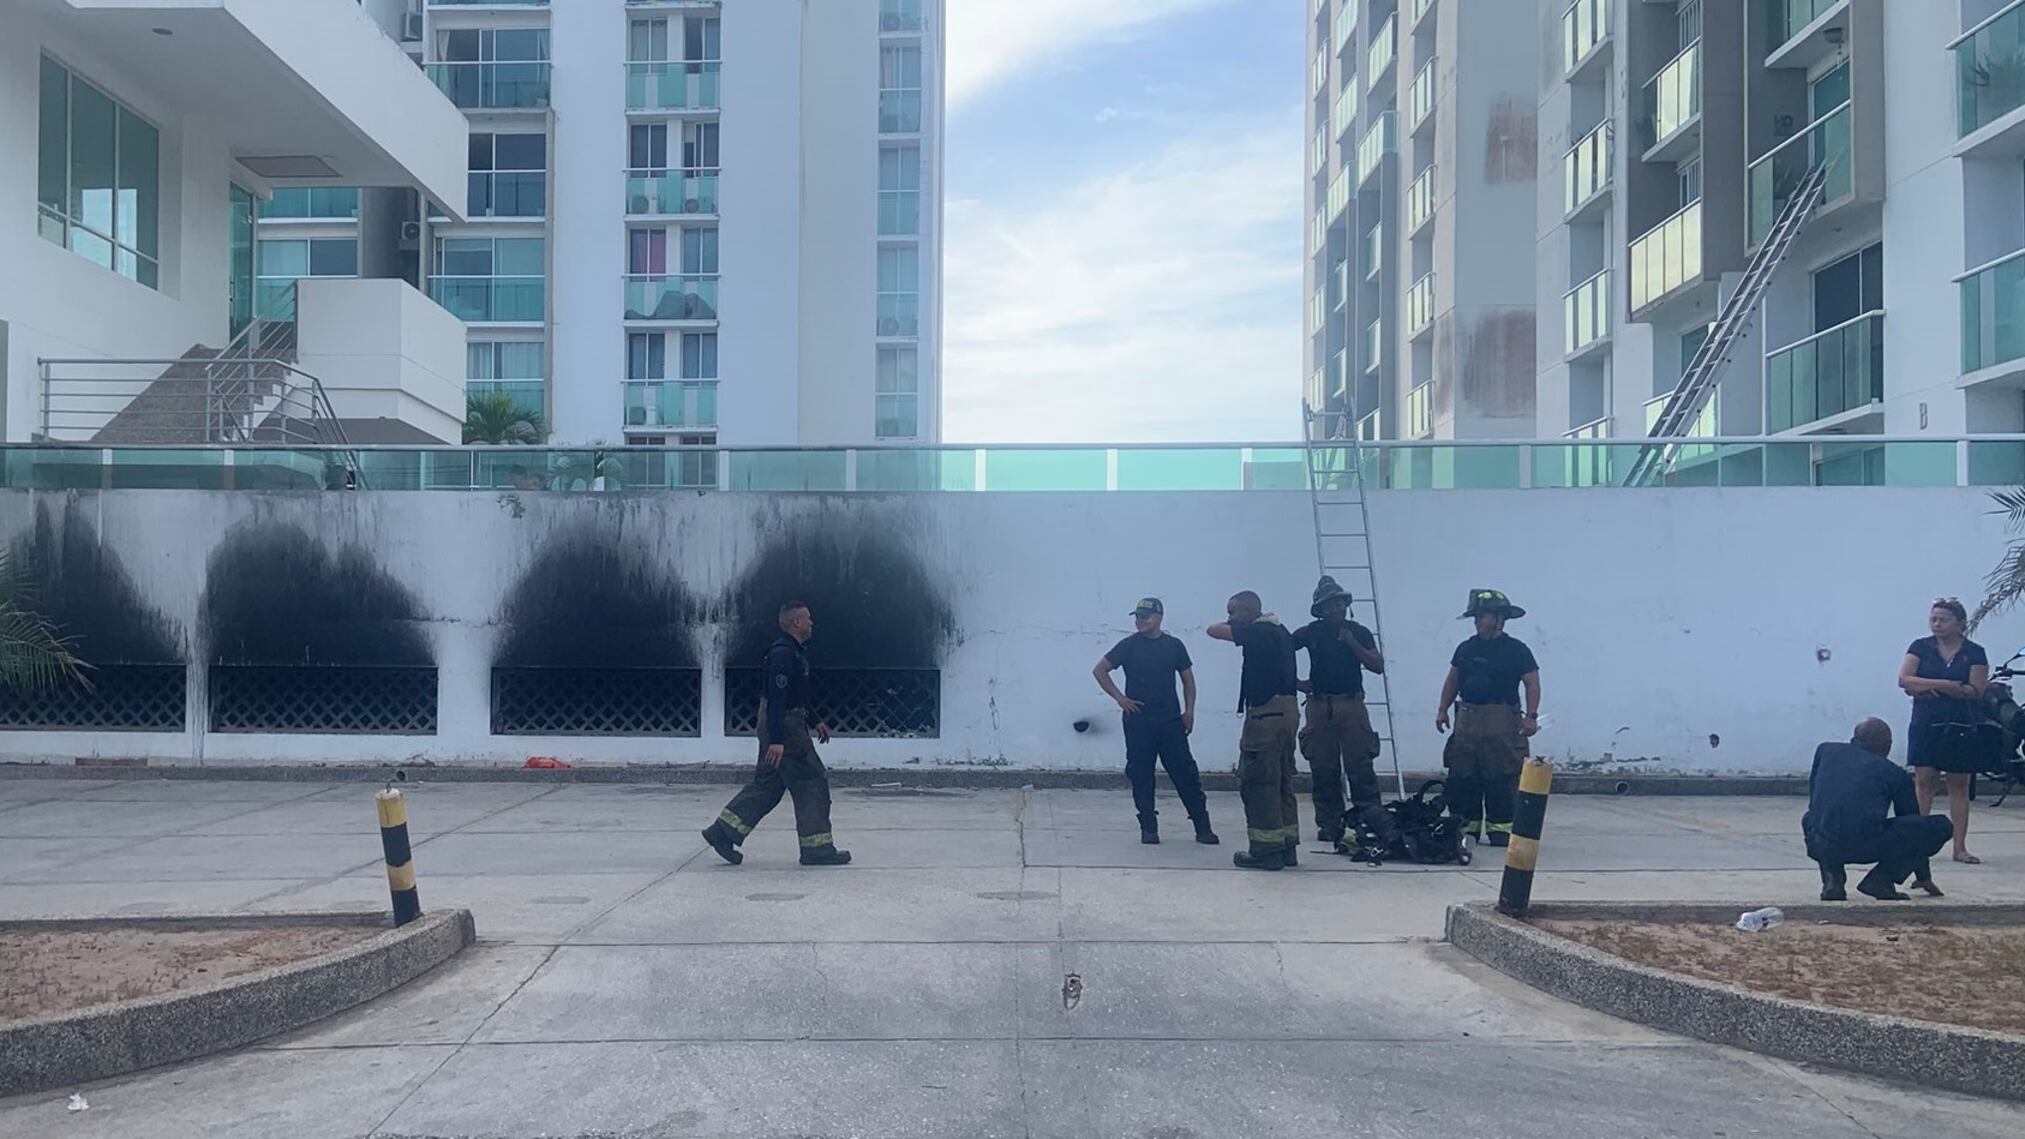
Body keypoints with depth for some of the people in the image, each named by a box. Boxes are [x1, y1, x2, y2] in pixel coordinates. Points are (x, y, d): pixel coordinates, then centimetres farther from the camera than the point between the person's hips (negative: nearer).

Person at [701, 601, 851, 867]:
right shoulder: (783, 654, -18)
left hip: (780, 726, 11)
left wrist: (815, 721, 25)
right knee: (812, 782, -5)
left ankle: (723, 831, 13)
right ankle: (817, 848, 0)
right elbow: (777, 698, -24)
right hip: (784, 726, -11)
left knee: (767, 784, 13)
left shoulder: (796, 652, 15)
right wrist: (776, 740, -28)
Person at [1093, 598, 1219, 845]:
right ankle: (1149, 828, 10)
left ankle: (1202, 827, 4)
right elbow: (1099, 670, 3)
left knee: (1185, 773, -1)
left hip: (1171, 721, 1)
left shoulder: (1174, 646, 6)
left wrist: (1189, 710, 3)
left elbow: (1187, 679, 13)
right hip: (1138, 721, -1)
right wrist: (1119, 697, -3)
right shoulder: (1129, 645, 0)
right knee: (1141, 776, 1)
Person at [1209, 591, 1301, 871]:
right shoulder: (1281, 632, 16)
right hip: (1287, 709, 9)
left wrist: (1231, 624, 5)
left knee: (1258, 782, -5)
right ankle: (1287, 847, 16)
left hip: (1266, 711, -9)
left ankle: (1266, 850, -4)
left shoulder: (1257, 632, -12)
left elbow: (1214, 630, -16)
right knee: (1282, 782, 13)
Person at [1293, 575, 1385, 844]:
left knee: (1360, 766, -8)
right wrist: (1297, 683, 4)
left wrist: (1352, 643, -11)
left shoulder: (1359, 633, 6)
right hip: (1319, 706, 1)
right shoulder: (1310, 633, 5)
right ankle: (1328, 824, 9)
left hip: (1352, 704, -1)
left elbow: (1378, 666, -2)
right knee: (1323, 770, 2)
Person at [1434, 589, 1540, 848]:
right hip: (1467, 718, 5)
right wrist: (1443, 710, 9)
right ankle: (1466, 827, 11)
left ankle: (1500, 828, 1)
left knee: (1501, 779, -4)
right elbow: (1452, 680, 18)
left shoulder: (1516, 650, -2)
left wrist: (1531, 715, -14)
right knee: (1461, 778, 3)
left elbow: (1532, 683, -5)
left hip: (1502, 722, -5)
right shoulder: (1466, 648, 12)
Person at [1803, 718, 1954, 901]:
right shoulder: (1894, 772, 15)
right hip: (1868, 847, -3)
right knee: (1942, 826, 13)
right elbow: (1912, 820, 27)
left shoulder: (1826, 751, 22)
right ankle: (1881, 879, 5)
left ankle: (1832, 880, 16)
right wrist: (1924, 877, 40)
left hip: (1820, 846, 3)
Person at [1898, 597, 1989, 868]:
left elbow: (1977, 690, -8)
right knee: (1924, 782, -4)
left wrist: (1929, 686, -13)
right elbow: (1904, 679, -8)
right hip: (1926, 724, 0)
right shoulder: (1920, 647, 4)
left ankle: (1960, 847, 8)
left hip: (1962, 726, 0)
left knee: (1959, 785, 4)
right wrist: (1952, 686, -14)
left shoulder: (1974, 653, 2)